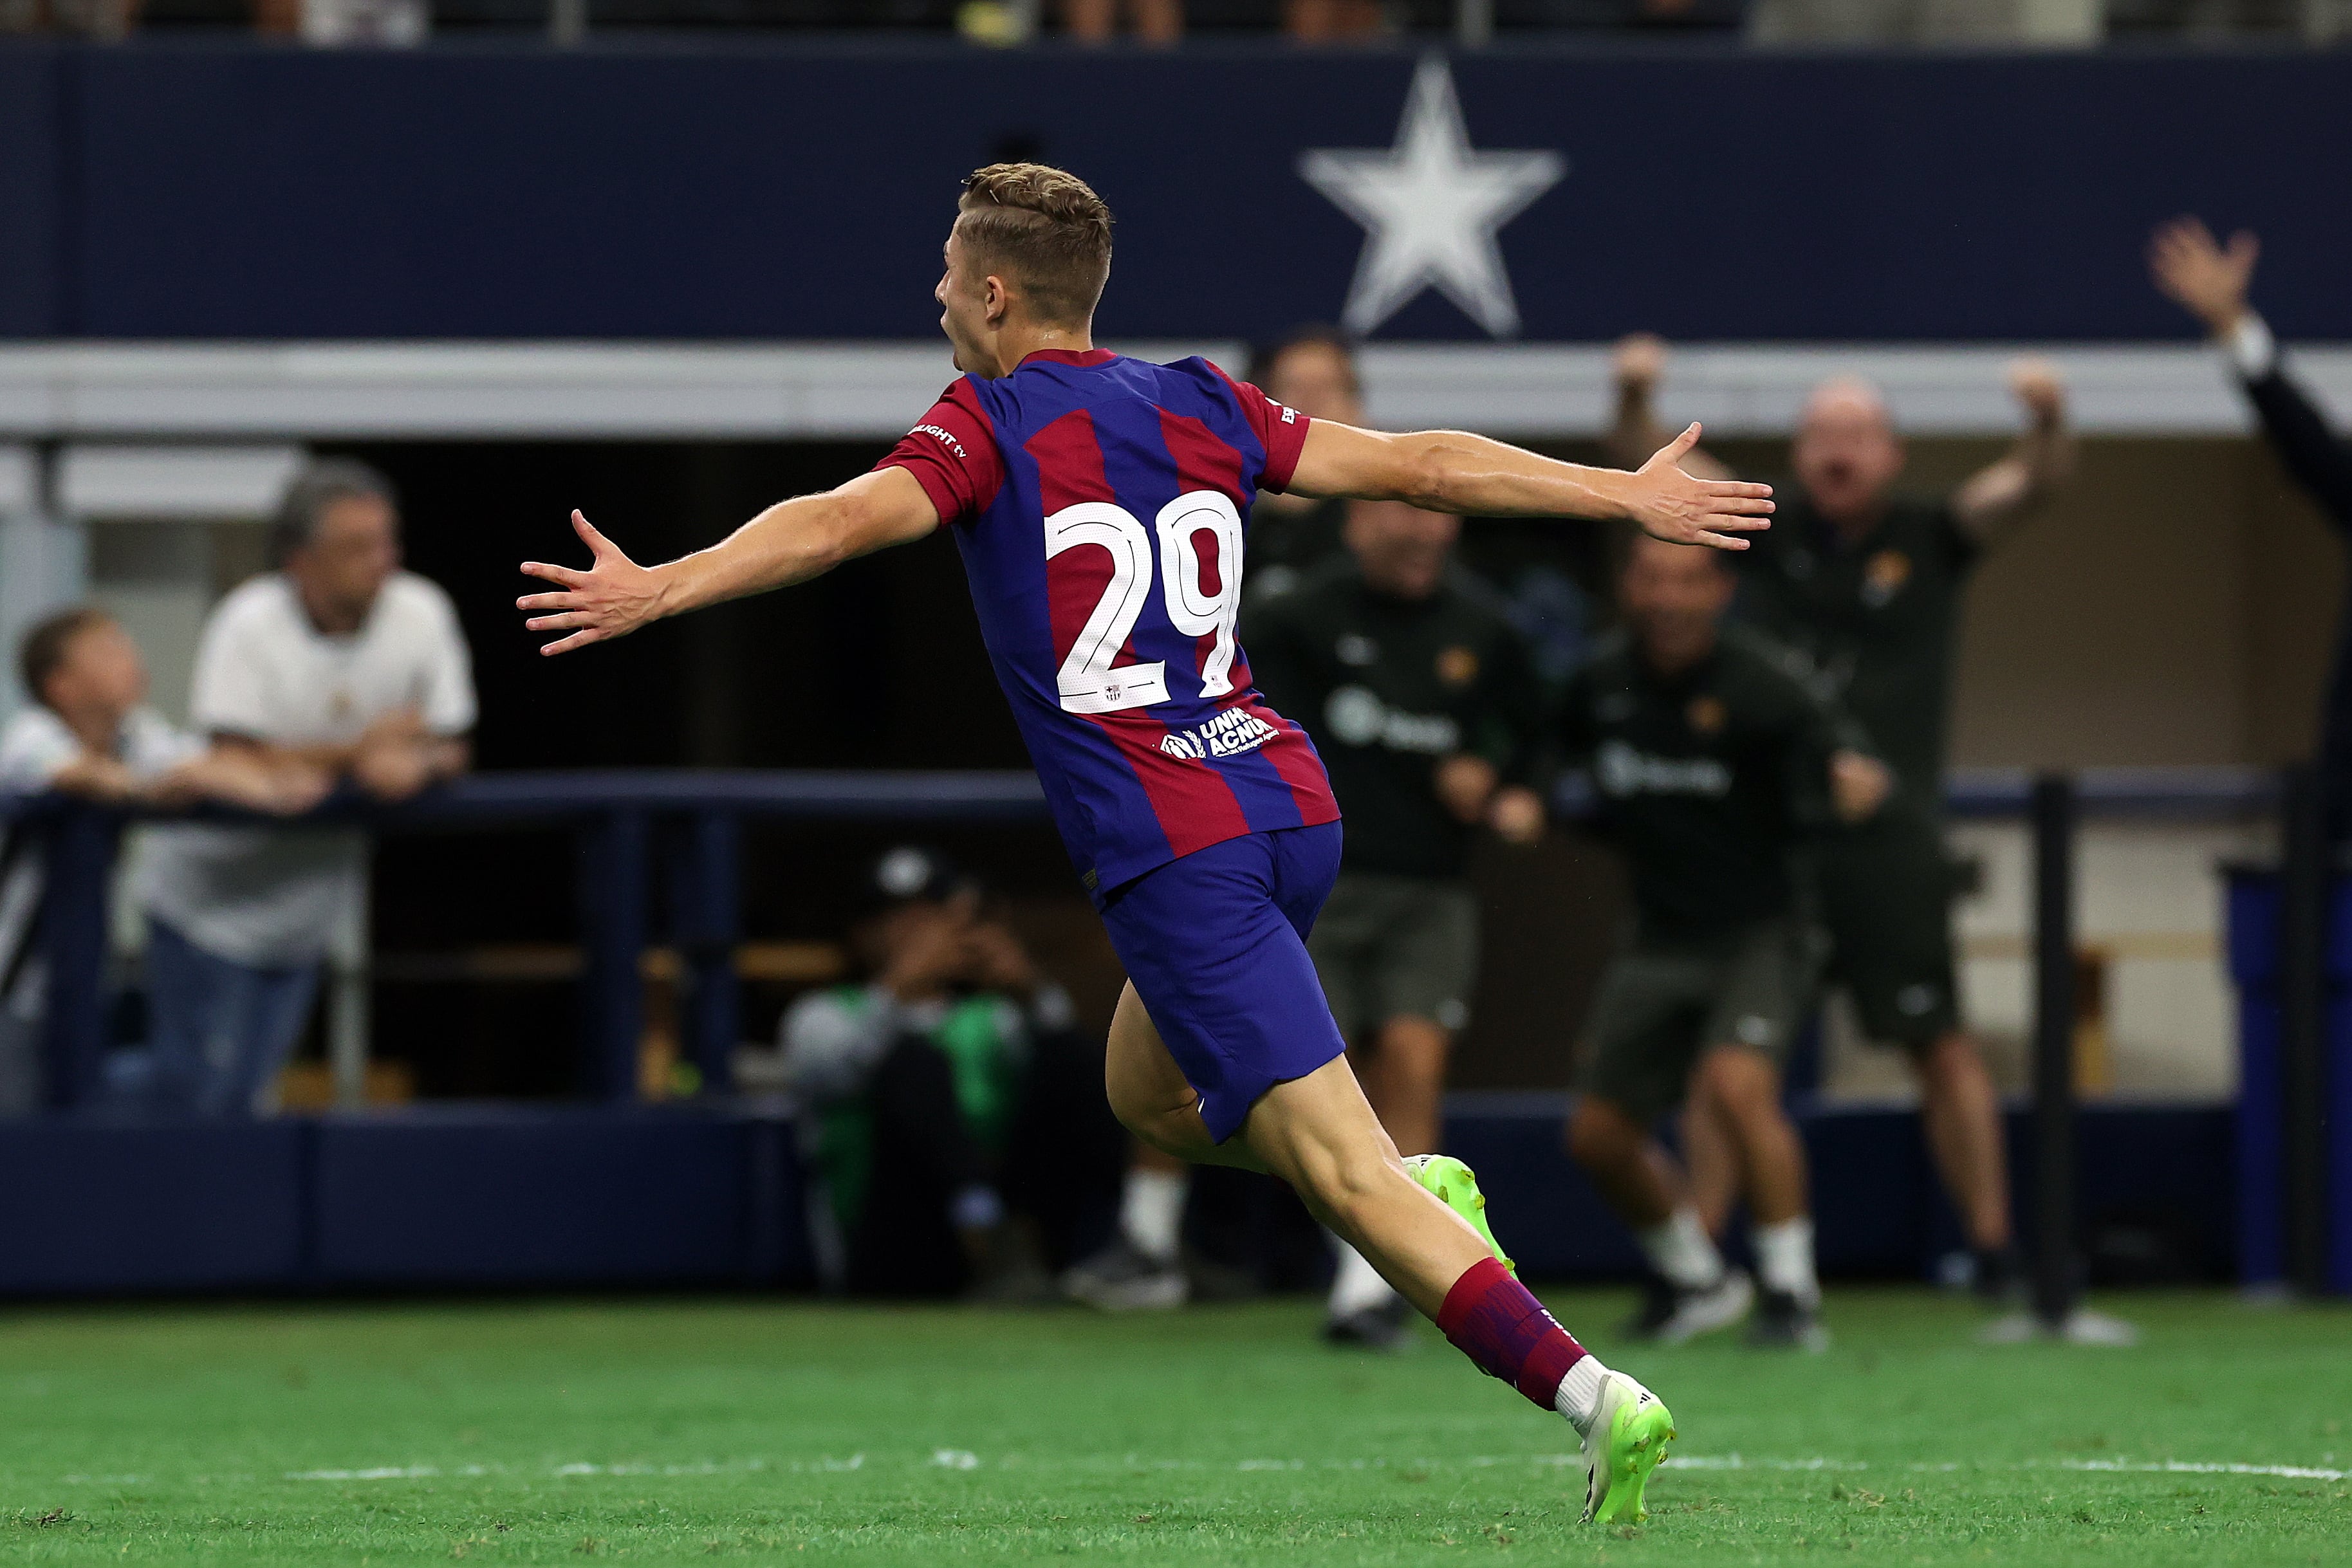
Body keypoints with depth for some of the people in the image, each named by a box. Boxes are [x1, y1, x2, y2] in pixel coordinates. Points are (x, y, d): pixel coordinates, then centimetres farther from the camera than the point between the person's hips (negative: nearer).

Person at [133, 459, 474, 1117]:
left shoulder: (422, 613, -9)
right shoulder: (250, 624, -20)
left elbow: (450, 747, -3)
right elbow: (239, 761, -24)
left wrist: (414, 764, -26)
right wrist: (357, 754, -25)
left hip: (304, 913, 4)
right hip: (211, 904, -4)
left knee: (249, 1102, 9)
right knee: (201, 1100, -5)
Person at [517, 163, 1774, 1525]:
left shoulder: (989, 428, -2)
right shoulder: (1202, 407, 14)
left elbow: (847, 520, -19)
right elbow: (1418, 465, 17)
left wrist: (659, 589, -28)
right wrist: (1630, 496, 26)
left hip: (1170, 846, -7)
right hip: (1290, 802, 7)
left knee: (1344, 1171, -10)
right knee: (1151, 1095, 28)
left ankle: (1594, 1396, -22)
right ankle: (1420, 1187, 9)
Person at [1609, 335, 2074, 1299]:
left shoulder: (1932, 539, 4)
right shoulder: (1765, 529, 6)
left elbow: (2034, 486, -9)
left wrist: (2049, 422, -31)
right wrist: (1633, 399, -22)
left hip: (1884, 832, -2)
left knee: (1939, 1041, -3)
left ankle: (1992, 1249, 3)